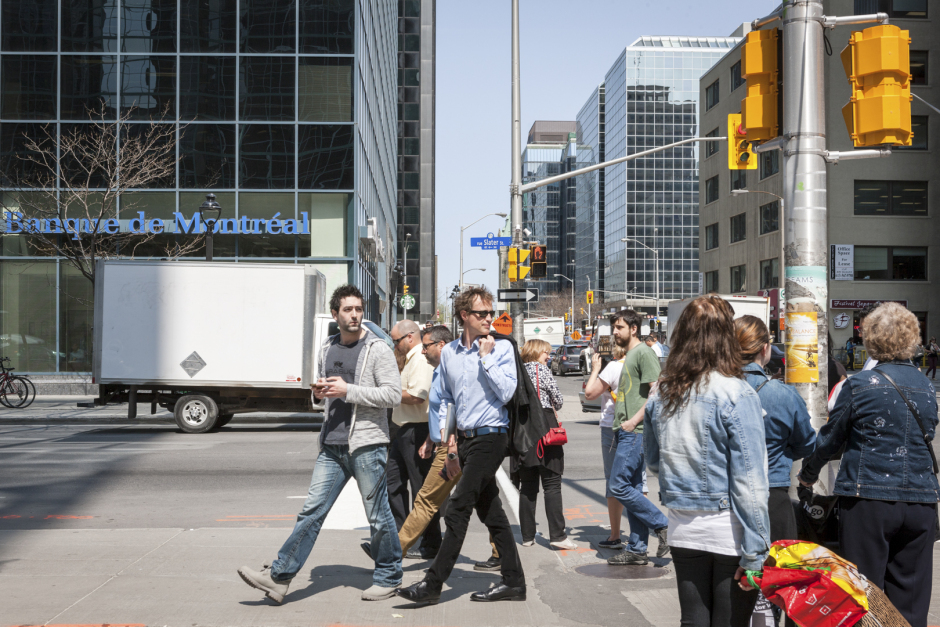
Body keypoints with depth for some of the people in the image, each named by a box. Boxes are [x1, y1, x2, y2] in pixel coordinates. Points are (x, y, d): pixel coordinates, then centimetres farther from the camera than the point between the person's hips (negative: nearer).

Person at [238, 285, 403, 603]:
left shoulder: (377, 349, -7)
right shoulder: (327, 348, 13)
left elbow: (393, 394, -13)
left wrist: (347, 391, -17)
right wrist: (319, 391, 2)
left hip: (367, 445, -5)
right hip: (332, 446, 6)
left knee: (378, 516, 5)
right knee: (312, 511, 4)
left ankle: (389, 577, 21)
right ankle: (279, 577, 4)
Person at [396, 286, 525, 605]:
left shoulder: (502, 348, -4)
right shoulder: (448, 353, 11)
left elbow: (506, 393, -16)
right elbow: (444, 401, 18)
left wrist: (486, 357, -15)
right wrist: (447, 447, 15)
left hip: (491, 437, -6)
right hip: (465, 439, 6)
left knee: (458, 510, -10)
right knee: (491, 512, 10)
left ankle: (433, 584, -6)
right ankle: (513, 582, 18)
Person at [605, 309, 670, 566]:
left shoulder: (644, 352, -9)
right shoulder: (628, 356, 21)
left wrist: (635, 420, -19)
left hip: (635, 432, -10)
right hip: (626, 432, 10)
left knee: (618, 486, -12)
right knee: (632, 488, 10)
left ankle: (663, 526, -2)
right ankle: (637, 550, 14)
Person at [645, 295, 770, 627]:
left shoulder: (661, 395, 2)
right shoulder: (736, 394, -14)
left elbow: (653, 462, 17)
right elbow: (749, 479, -15)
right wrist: (754, 553, -13)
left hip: (682, 530, 5)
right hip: (728, 532, -5)